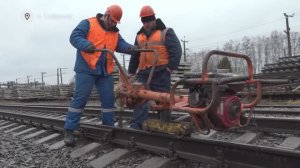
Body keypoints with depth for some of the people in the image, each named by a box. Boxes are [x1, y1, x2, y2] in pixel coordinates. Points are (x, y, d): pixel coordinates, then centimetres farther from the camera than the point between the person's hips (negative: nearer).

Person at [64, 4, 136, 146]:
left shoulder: (115, 33, 18)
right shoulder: (88, 24, -1)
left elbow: (121, 45, 4)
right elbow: (75, 37, -11)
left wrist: (130, 48, -18)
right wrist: (86, 45, -31)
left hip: (105, 72, 6)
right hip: (86, 69, -6)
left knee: (108, 99, 8)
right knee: (79, 99, -4)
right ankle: (69, 130, 5)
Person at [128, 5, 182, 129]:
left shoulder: (165, 32, 1)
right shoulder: (139, 35, 19)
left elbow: (176, 50, -7)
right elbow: (135, 55, 24)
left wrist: (171, 67, -15)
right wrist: (131, 72, 20)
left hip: (161, 73, -5)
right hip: (143, 73, 5)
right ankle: (137, 124, -2)